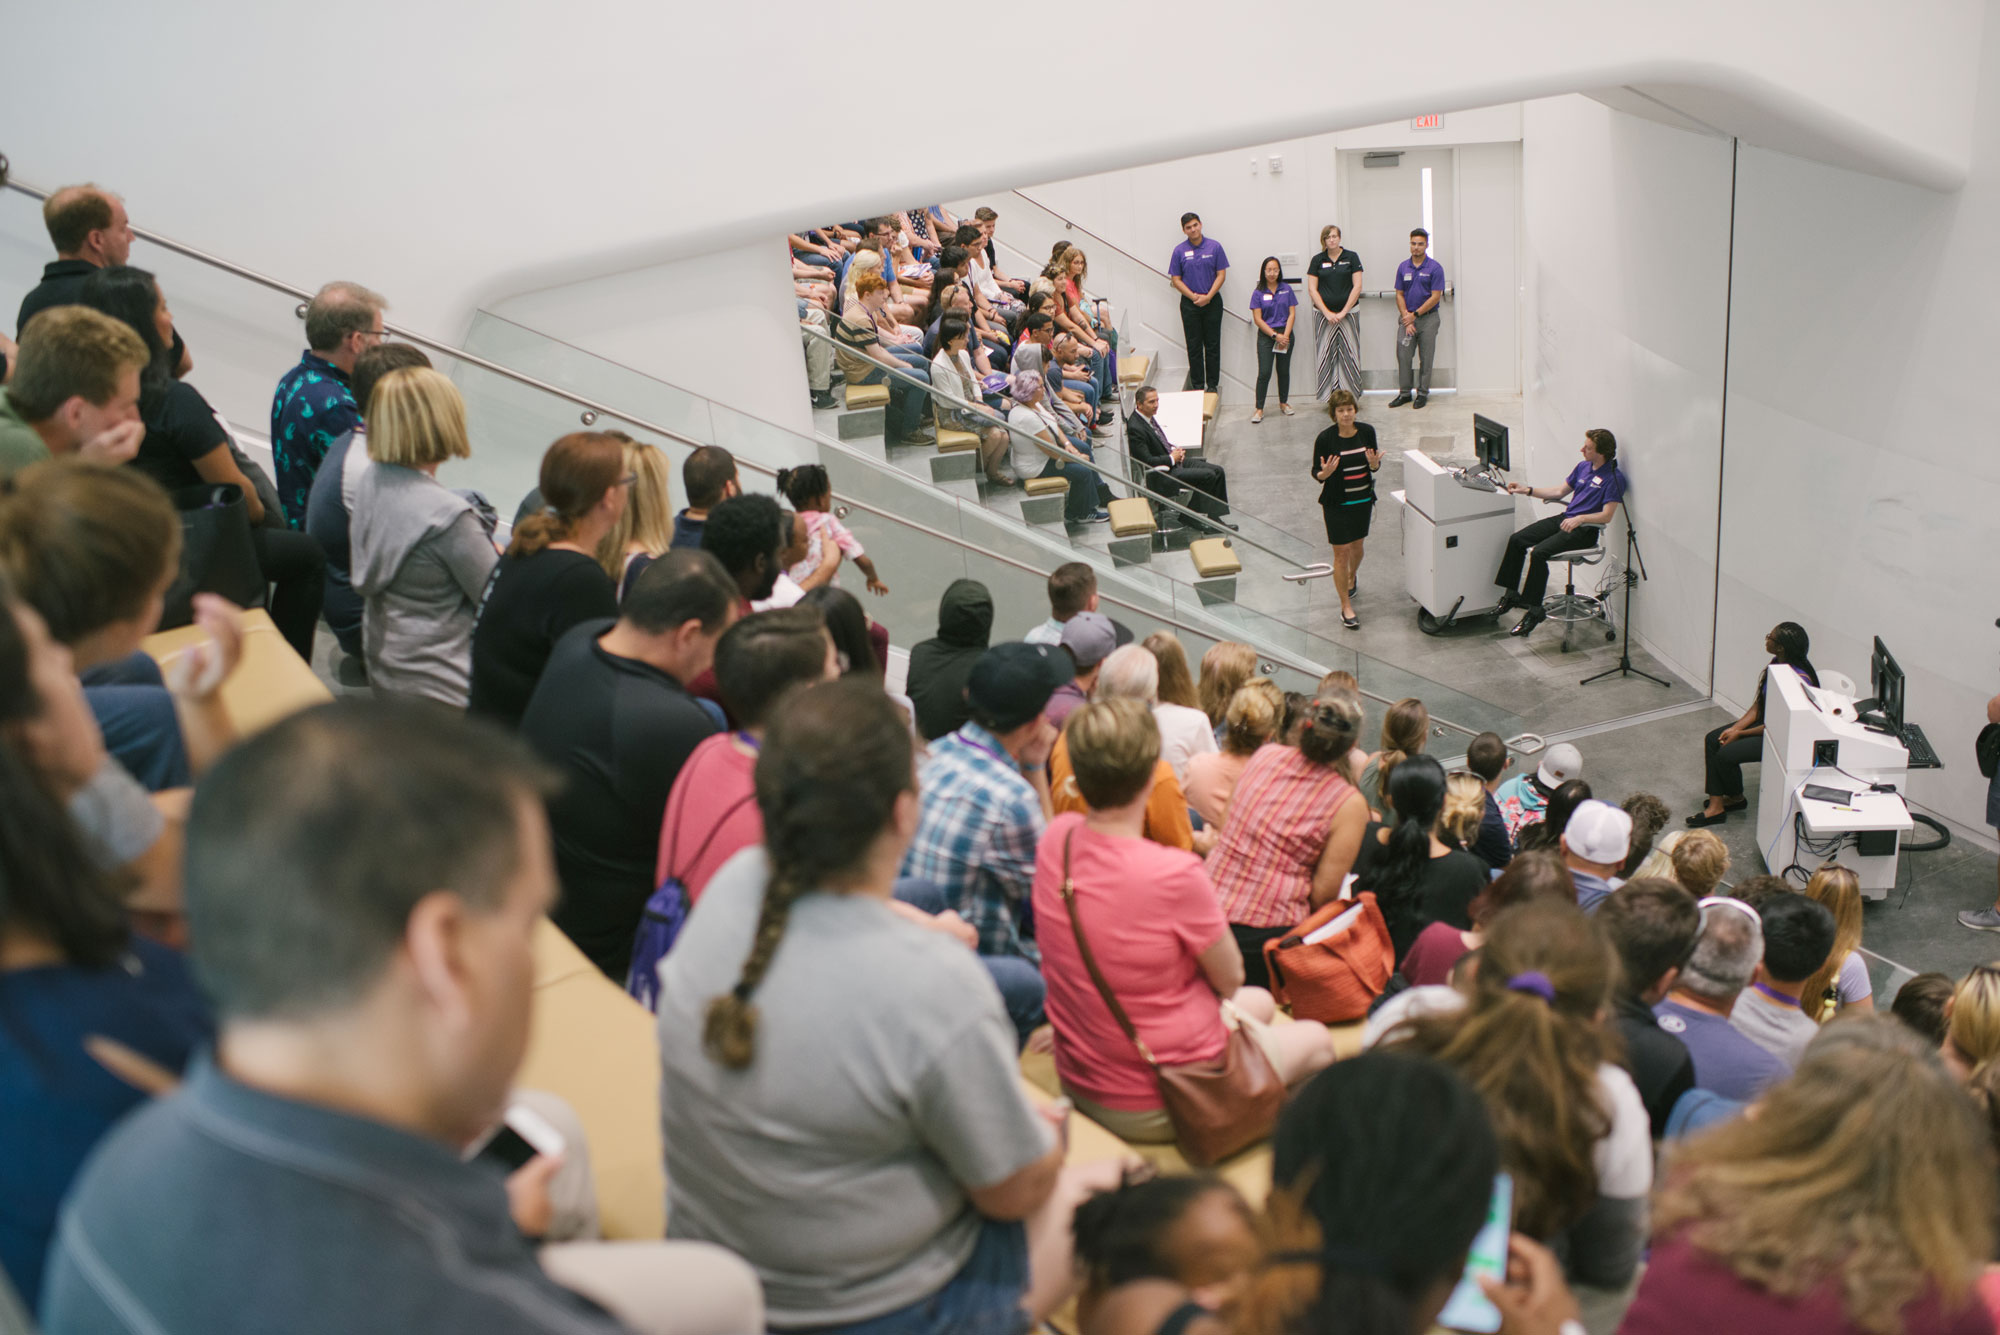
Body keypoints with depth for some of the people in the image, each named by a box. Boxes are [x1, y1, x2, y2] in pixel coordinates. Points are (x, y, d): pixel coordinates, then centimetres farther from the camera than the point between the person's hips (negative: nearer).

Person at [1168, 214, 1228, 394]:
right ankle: (1197, 385, 10)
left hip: (1212, 302, 0)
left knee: (1212, 345, 2)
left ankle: (1212, 384, 8)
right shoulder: (1179, 251, 1)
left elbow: (1221, 274, -1)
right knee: (1194, 346, 3)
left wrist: (1208, 297, -12)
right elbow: (1175, 279, 1)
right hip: (1189, 304, 0)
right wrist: (1194, 297, -9)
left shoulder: (1214, 247, -1)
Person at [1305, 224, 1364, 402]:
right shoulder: (1317, 260, 5)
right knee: (1326, 354, -2)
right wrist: (1327, 312, -7)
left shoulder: (1351, 257, 3)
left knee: (1349, 353, -1)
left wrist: (1343, 312, -8)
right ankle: (1331, 395, 2)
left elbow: (1357, 287, -1)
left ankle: (1350, 394, 4)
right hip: (1323, 314, 1)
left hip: (1349, 312, 0)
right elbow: (1312, 289, 1)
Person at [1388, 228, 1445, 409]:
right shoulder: (1403, 267, 7)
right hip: (1408, 317, 3)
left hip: (1428, 318, -3)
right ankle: (1404, 393, 10)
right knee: (1403, 355, 0)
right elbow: (1399, 295, 8)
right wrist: (1406, 317, -5)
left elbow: (1435, 297, -9)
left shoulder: (1435, 268, -5)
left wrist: (1415, 314, -12)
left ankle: (1423, 393, 11)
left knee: (1426, 357, 2)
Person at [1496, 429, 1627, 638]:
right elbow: (1560, 491, 22)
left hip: (1584, 530, -9)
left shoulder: (1614, 478, -13)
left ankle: (1535, 611, -19)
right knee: (1516, 540, -5)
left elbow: (1607, 516, -19)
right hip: (1565, 519, 9)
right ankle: (1511, 594, 5)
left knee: (1539, 553, -27)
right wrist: (1528, 490, 15)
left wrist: (1580, 519, -32)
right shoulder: (1583, 467, 13)